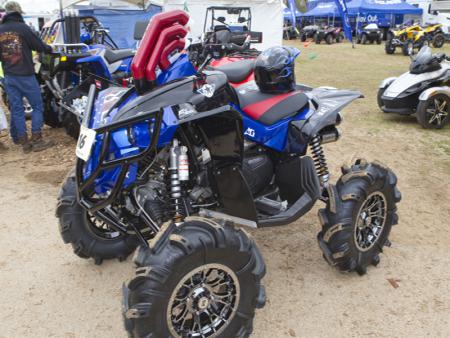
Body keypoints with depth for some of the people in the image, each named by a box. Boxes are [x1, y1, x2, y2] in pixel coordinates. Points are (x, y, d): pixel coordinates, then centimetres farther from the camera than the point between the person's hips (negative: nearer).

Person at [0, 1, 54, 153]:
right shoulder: (23, 28, -11)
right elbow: (39, 46, -4)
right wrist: (49, 48, 16)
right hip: (25, 75, -5)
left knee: (16, 109, 9)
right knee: (37, 106, 3)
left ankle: (23, 141, 12)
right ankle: (36, 140, -1)